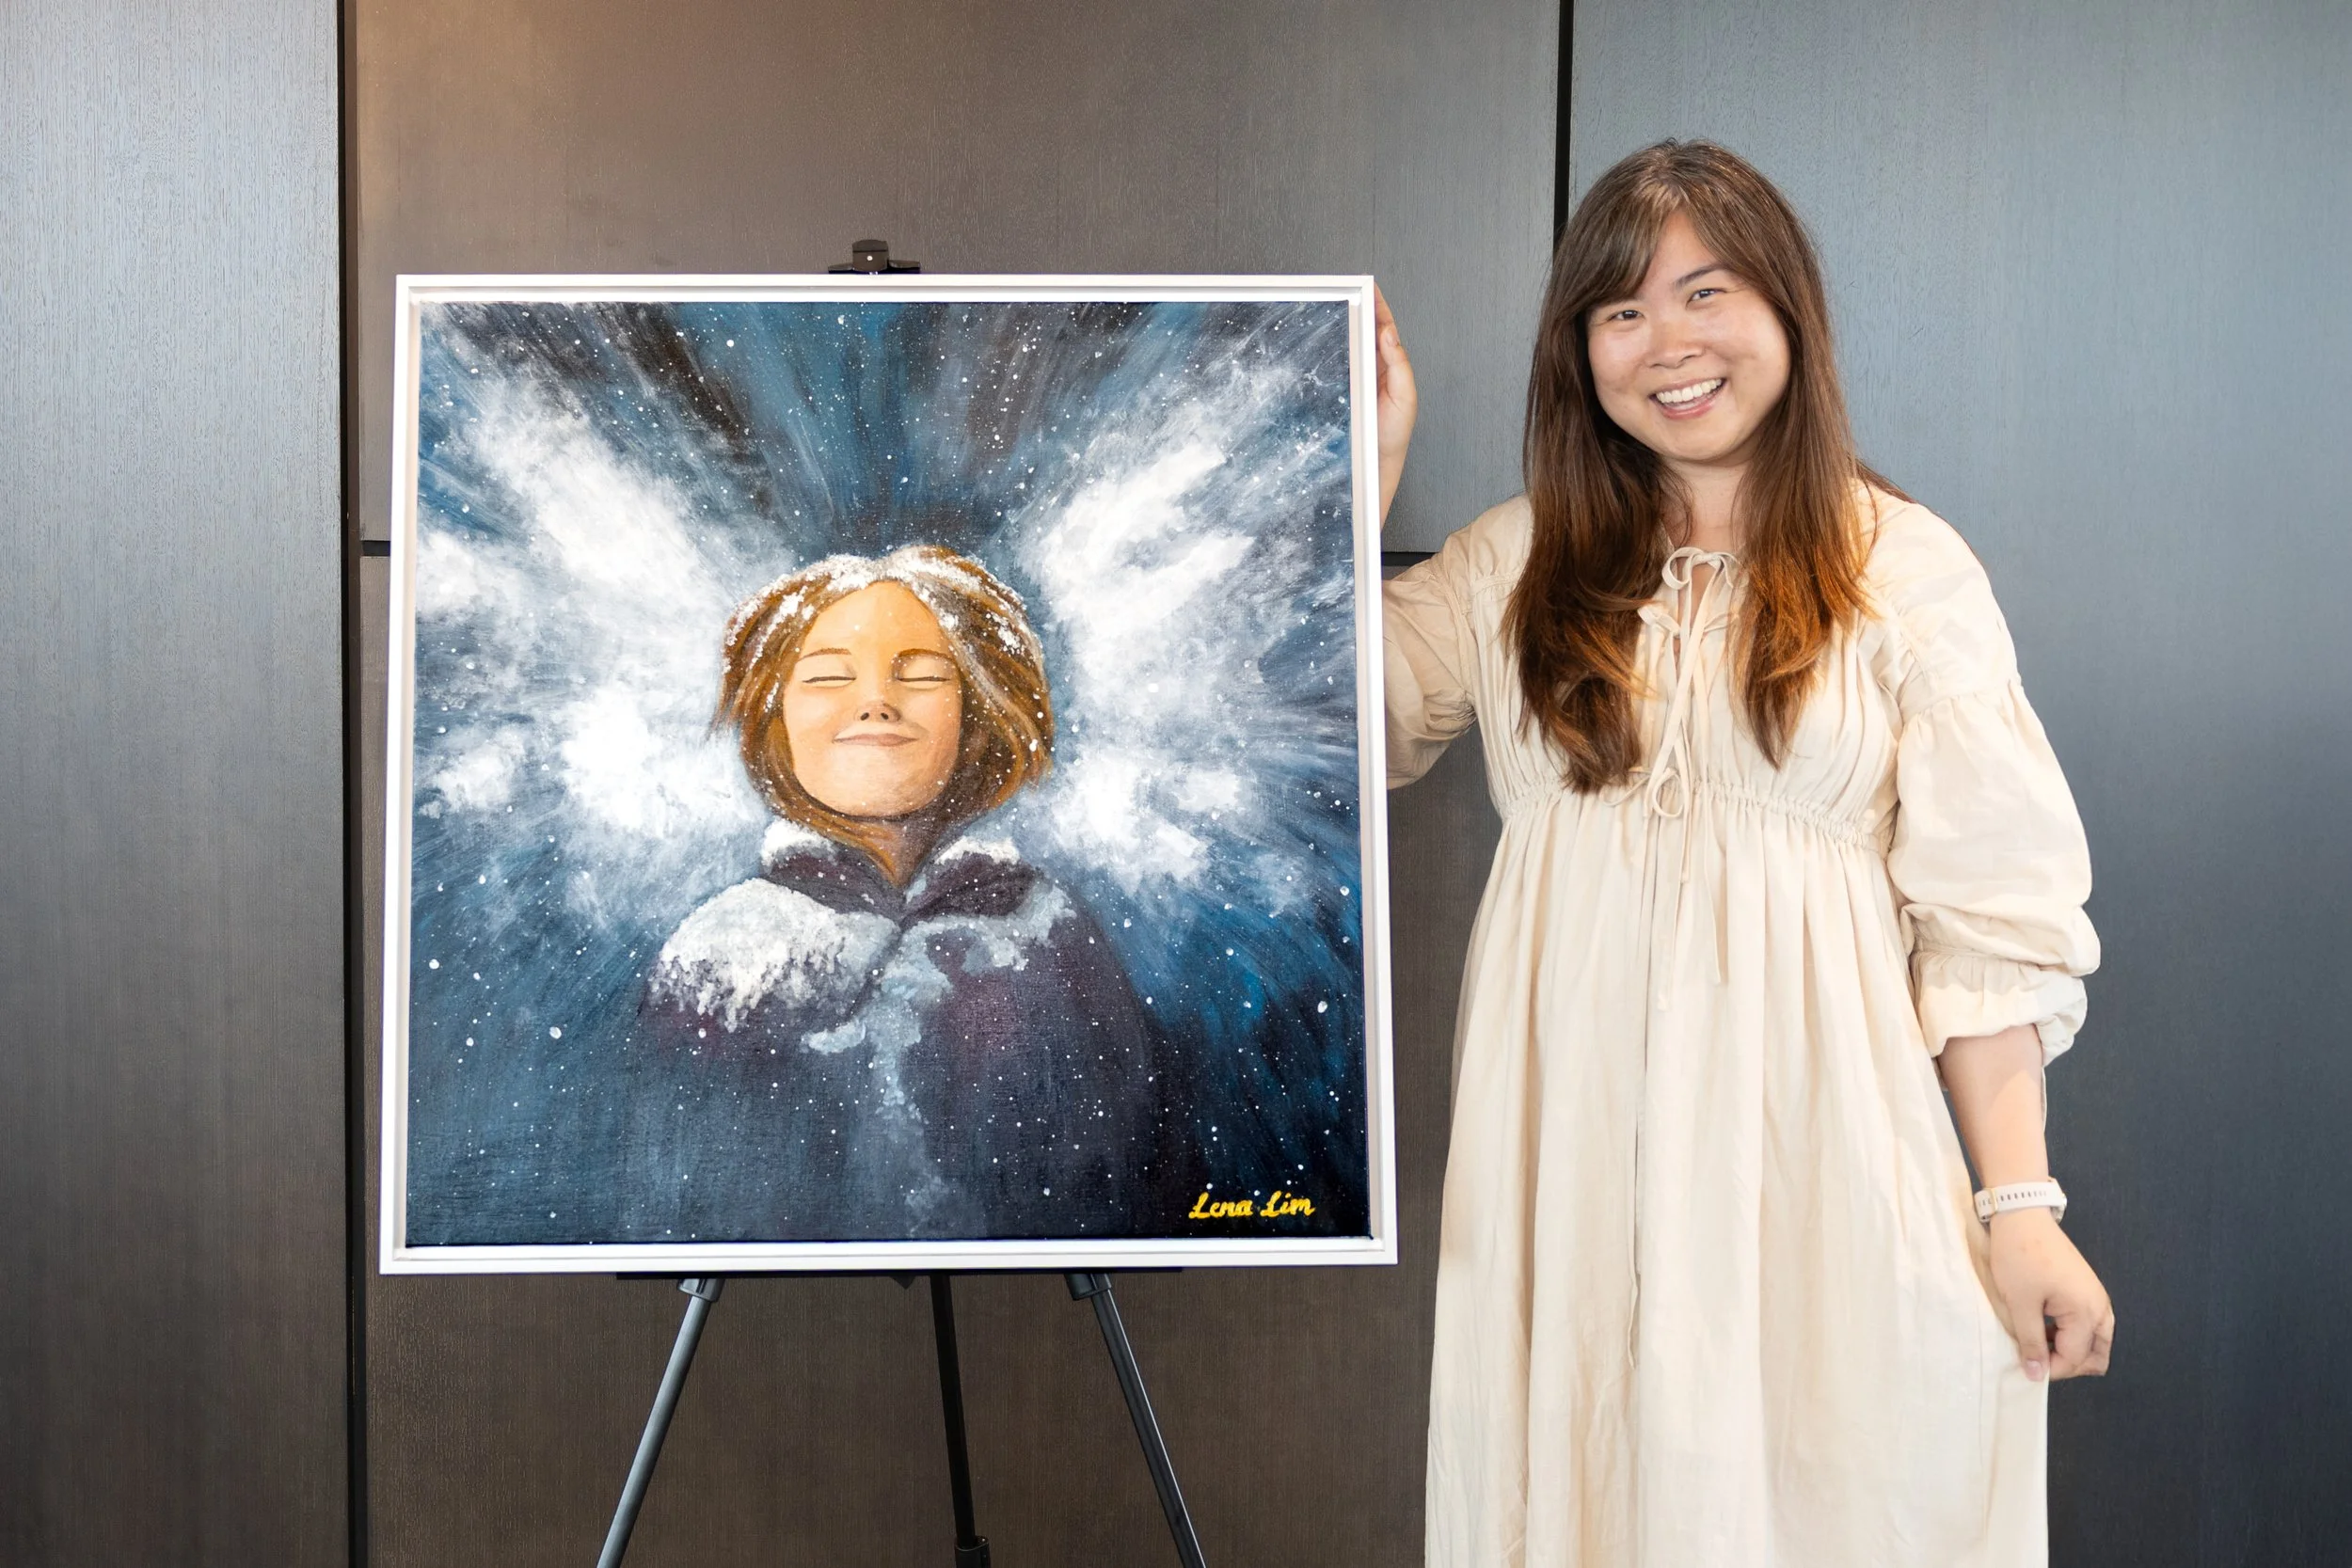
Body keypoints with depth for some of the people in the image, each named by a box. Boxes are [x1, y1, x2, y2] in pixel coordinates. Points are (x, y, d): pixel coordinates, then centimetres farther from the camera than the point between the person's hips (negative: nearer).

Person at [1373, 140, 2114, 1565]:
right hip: (1576, 1142, 3)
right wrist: (1367, 472, 3)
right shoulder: (1520, 564, 9)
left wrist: (2022, 1207, -8)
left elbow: (1990, 912, -3)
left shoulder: (1903, 568, -1)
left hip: (1808, 1148, -2)